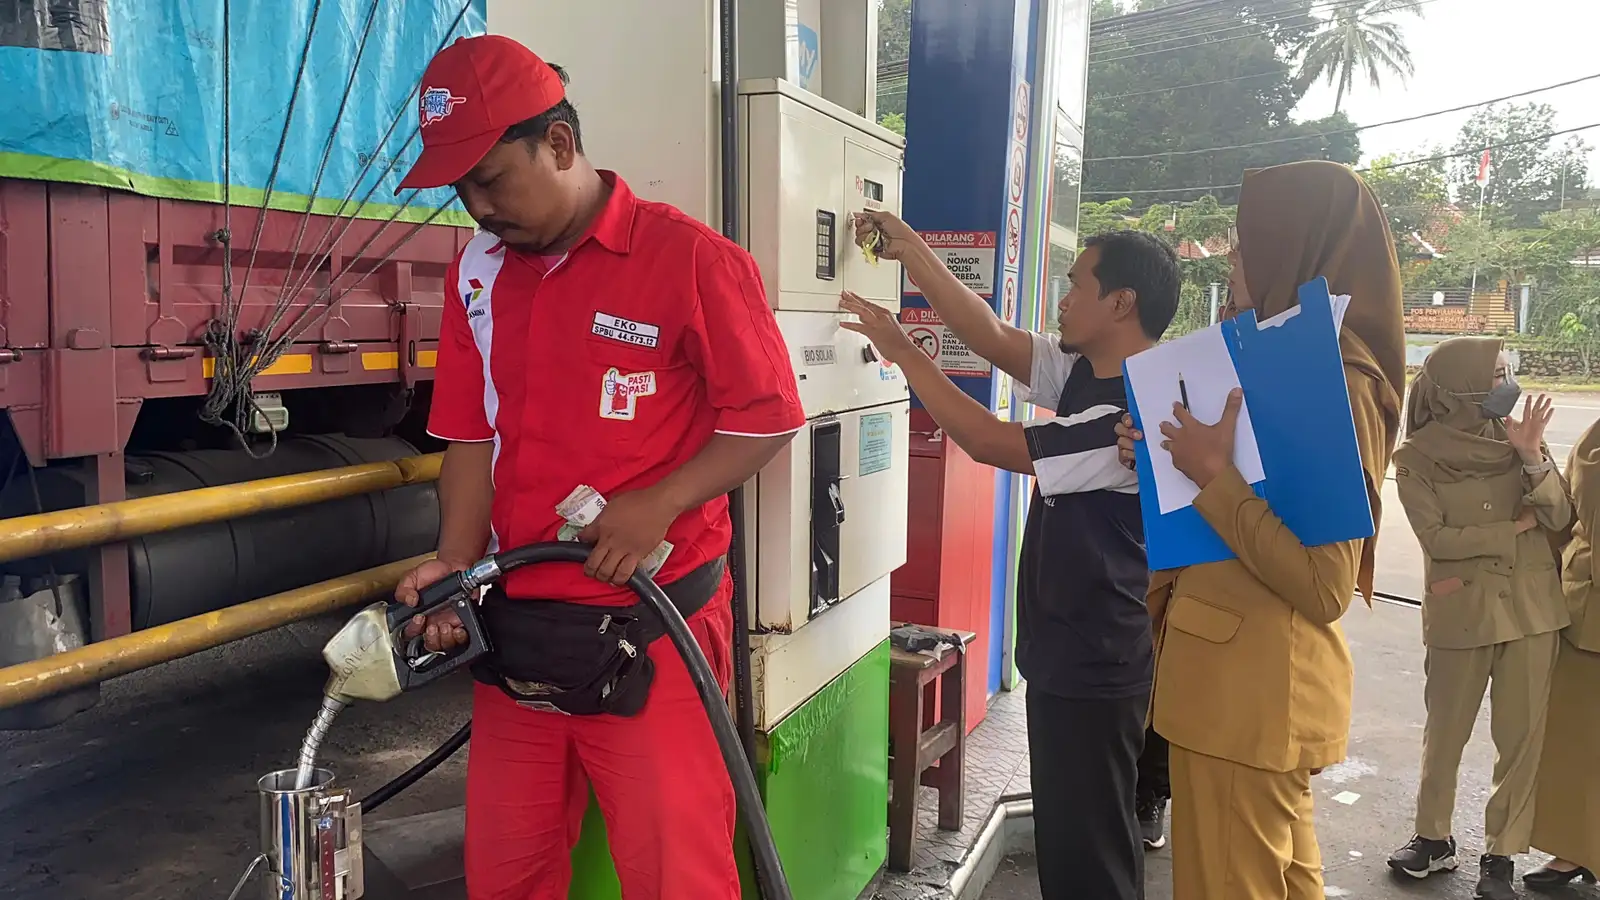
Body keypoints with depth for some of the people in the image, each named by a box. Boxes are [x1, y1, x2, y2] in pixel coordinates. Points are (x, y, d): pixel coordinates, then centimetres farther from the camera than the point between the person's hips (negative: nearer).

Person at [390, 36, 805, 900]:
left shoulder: (688, 257, -10)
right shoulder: (476, 271, 7)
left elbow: (766, 417, -7)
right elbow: (472, 439, 9)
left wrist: (659, 506, -18)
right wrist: (455, 563, -5)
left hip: (650, 634, -5)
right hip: (514, 632, 6)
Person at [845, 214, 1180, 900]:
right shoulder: (1081, 373, 3)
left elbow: (988, 442, -24)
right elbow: (995, 339, -1)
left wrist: (902, 351, -17)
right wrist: (915, 255, -5)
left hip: (1094, 669, -9)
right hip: (1063, 653, 9)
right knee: (1067, 835, 22)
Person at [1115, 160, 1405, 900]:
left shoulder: (1336, 383, -18)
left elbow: (1323, 585, -23)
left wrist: (1213, 474, -22)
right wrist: (1164, 460, 5)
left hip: (1252, 690, -10)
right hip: (1244, 681, 10)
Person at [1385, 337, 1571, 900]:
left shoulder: (1518, 435, 0)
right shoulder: (1418, 456, -9)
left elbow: (1560, 518, -4)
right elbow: (1436, 538, -13)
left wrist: (1532, 458, -19)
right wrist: (1517, 528, -9)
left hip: (1532, 605, 3)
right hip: (1461, 611, -2)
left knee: (1522, 736, 5)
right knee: (1445, 732, 10)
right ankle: (1434, 839, 26)